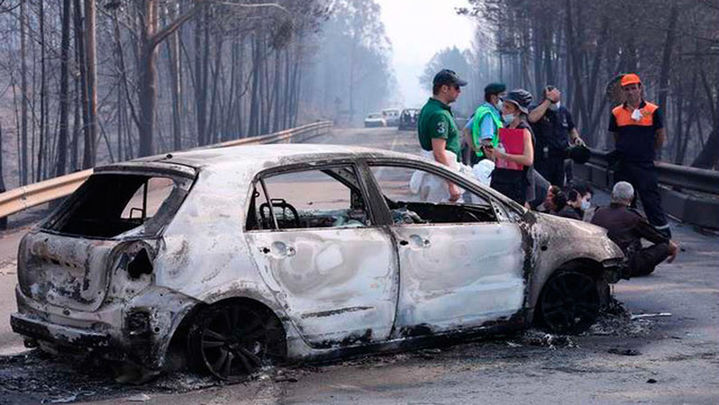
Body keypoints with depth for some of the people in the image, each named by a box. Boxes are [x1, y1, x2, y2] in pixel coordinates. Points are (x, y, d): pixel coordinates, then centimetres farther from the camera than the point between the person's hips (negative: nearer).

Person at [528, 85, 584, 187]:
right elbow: (532, 118, -32)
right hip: (543, 158, -6)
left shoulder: (564, 111, 11)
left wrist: (576, 138, 6)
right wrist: (548, 101, -26)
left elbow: (571, 128, 28)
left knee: (559, 186, 13)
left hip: (560, 157, 6)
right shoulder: (539, 109, -6)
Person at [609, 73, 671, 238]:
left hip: (645, 166, -3)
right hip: (623, 167, 4)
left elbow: (660, 138, 7)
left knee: (651, 200, -6)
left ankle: (665, 236, -3)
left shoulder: (653, 111, -2)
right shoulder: (616, 113, 6)